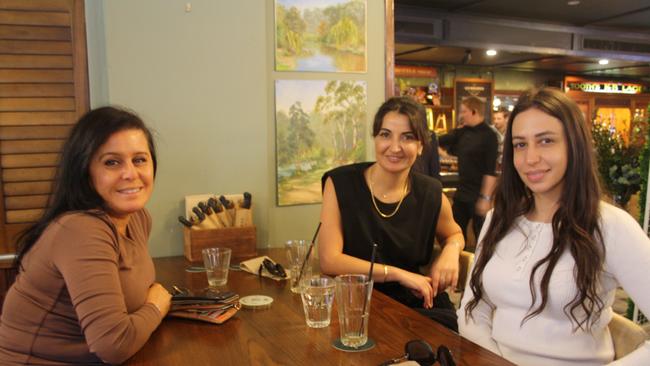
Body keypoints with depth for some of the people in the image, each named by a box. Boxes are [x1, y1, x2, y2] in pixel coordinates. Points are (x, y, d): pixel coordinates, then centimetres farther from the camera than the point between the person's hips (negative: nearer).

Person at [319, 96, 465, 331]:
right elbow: (329, 261, -15)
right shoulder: (340, 183, -10)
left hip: (420, 305, 4)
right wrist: (399, 273, -18)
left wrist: (451, 250, -4)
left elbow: (454, 234, 20)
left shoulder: (431, 194, -2)